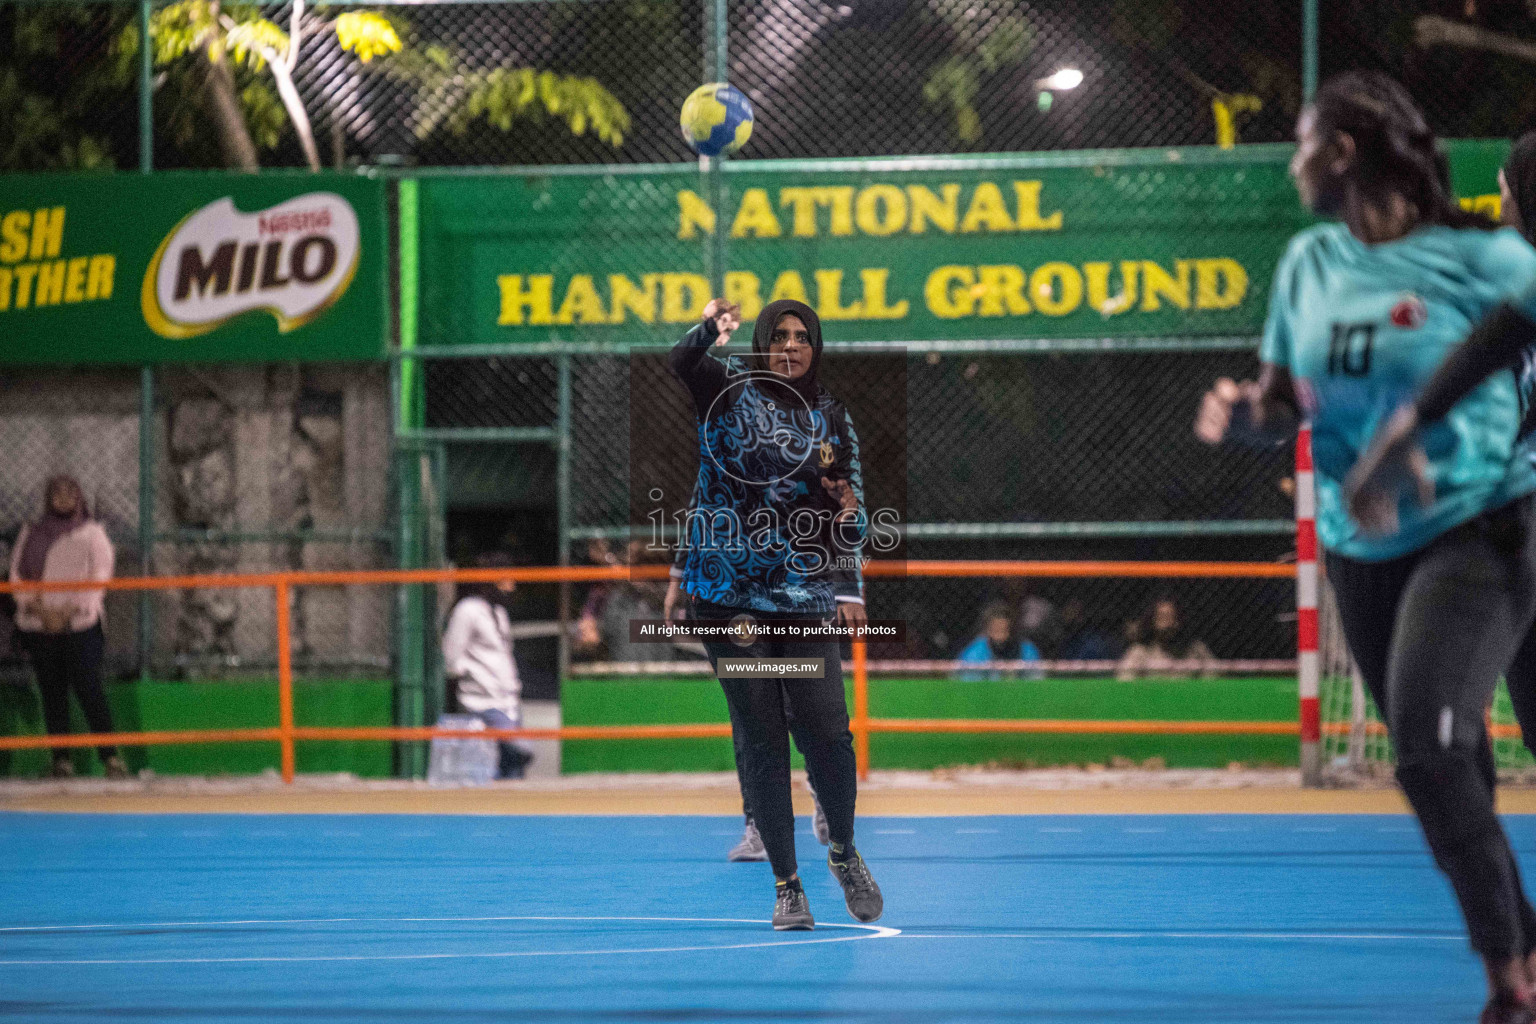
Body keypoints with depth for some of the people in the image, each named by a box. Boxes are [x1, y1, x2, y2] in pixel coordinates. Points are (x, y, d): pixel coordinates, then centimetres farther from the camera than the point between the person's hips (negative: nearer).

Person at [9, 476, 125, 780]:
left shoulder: (91, 533, 5)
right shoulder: (31, 534, 13)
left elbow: (100, 576, -3)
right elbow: (18, 575, 7)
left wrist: (67, 612, -12)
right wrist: (39, 610, -9)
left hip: (80, 624, -3)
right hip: (39, 626, 3)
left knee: (89, 690, -10)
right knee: (52, 695, 2)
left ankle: (110, 756, -8)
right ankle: (62, 760, 6)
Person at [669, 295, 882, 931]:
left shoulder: (832, 419, 11)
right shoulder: (730, 390, 2)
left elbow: (849, 509, 14)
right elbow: (681, 364, -19)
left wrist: (850, 587, 4)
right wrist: (708, 332, -41)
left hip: (804, 596, 2)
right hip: (731, 589, -2)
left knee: (826, 733, -7)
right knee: (761, 739, -2)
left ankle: (844, 853, 19)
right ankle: (786, 884, 7)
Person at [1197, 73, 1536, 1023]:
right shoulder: (1309, 264, 6)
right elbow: (1286, 403, 12)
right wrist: (1245, 414, -11)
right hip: (1364, 546, 6)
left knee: (1430, 749, -22)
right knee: (1448, 771, 12)